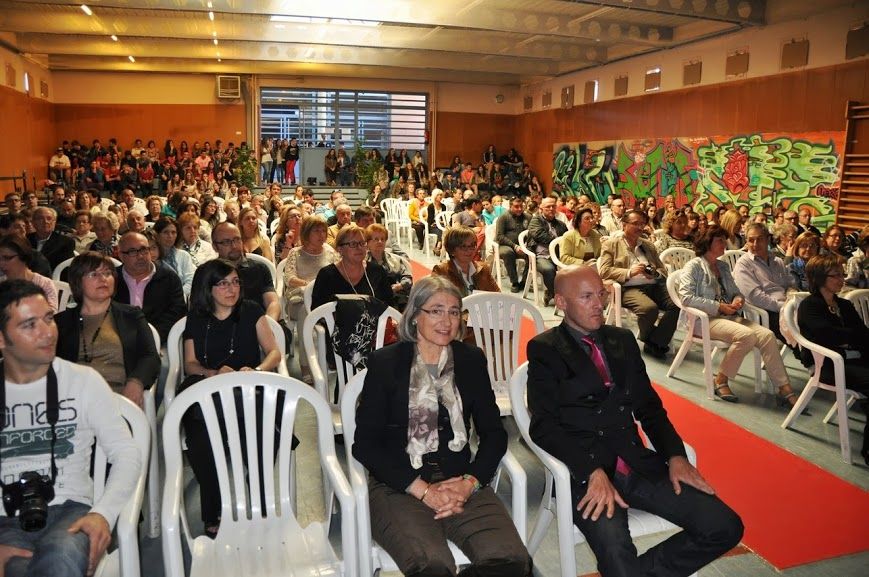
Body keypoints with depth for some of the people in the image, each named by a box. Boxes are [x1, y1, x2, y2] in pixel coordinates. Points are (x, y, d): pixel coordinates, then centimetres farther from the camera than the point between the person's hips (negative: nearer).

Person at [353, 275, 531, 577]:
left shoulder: (471, 360, 11)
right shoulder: (385, 362, 1)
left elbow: (493, 432, 10)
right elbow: (365, 442, -3)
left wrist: (471, 482, -9)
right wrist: (421, 490, -12)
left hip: (462, 482, 3)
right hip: (398, 486, -3)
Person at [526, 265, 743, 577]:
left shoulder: (623, 340, 16)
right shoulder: (544, 349, -1)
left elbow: (649, 407, 17)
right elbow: (544, 426, -9)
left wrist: (675, 455, 0)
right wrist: (594, 472, -22)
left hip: (638, 465, 6)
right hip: (586, 472, -6)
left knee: (725, 528, -7)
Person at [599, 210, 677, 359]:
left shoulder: (648, 245, 26)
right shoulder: (611, 244, 10)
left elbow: (663, 269, 24)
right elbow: (604, 271, -1)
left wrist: (655, 274, -1)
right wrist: (629, 272, -15)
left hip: (654, 286, 5)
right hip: (629, 289, -5)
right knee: (650, 308, -35)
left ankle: (654, 342, -10)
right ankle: (648, 339, -2)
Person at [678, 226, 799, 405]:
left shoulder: (724, 266, 23)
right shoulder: (694, 266, 0)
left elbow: (735, 292, 27)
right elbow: (686, 297, -13)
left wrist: (738, 299, 1)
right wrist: (719, 307, -15)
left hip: (729, 316, 7)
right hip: (706, 319, -7)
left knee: (767, 335, -19)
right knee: (747, 335, -32)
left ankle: (785, 389, -19)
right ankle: (720, 381, -16)